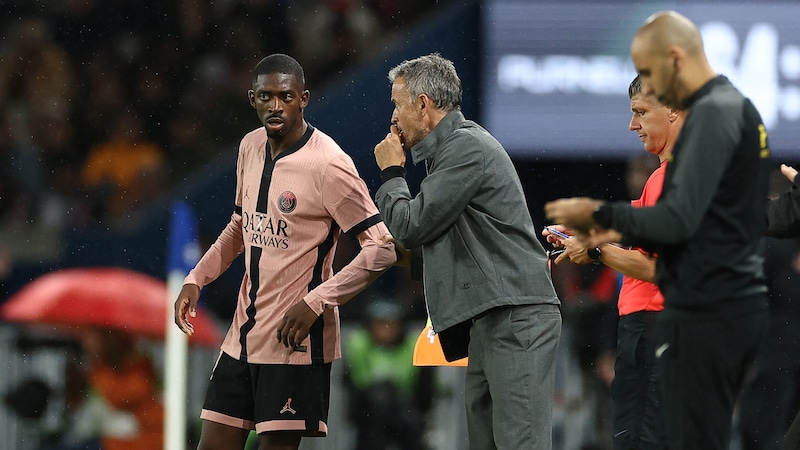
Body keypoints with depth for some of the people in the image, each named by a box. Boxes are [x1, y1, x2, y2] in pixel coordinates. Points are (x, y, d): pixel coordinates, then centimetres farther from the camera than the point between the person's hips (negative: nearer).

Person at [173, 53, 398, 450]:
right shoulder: (251, 147, 8)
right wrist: (196, 279, 13)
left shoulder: (328, 165, -15)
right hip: (243, 335, 7)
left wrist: (316, 303, -23)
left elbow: (382, 249, -17)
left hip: (295, 340, -7)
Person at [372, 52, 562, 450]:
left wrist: (391, 172, 3)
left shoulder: (467, 146, -10)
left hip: (515, 317, -10)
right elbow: (421, 237, 23)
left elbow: (410, 227, -12)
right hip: (488, 321, 10)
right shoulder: (453, 146, 21)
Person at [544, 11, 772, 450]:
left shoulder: (711, 114, -15)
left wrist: (602, 214, -10)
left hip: (705, 312, -10)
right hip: (736, 302, 10)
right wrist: (625, 232, 15)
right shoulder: (736, 107, 17)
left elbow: (680, 219, -23)